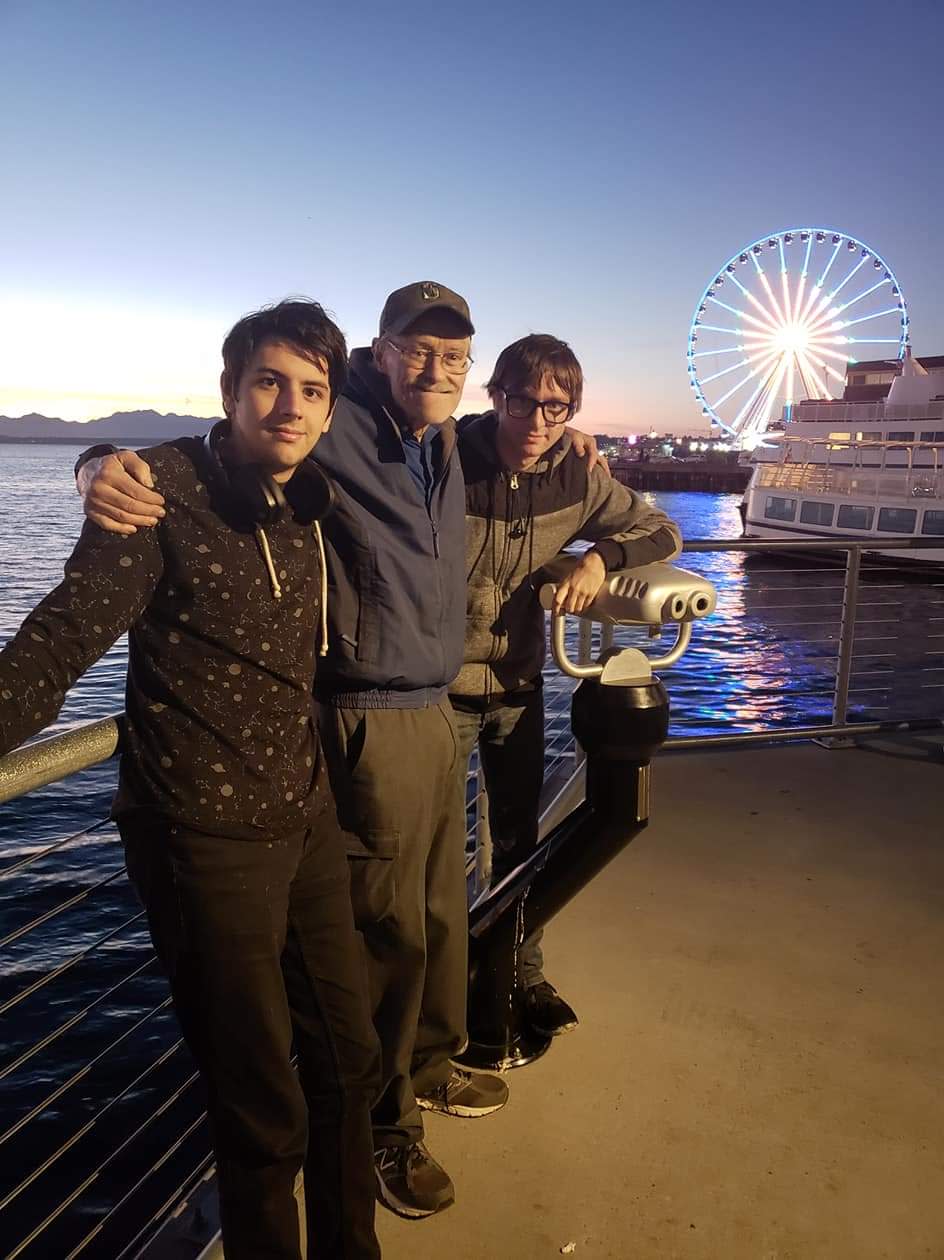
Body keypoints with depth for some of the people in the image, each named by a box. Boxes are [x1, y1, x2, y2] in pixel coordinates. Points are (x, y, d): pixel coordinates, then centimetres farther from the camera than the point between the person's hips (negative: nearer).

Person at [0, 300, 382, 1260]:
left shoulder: (311, 504, 4)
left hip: (307, 821, 7)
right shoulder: (165, 495, -14)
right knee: (263, 1110, 7)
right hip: (209, 843, -7)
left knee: (347, 1061, 20)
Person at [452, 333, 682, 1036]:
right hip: (444, 687, -4)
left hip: (520, 684, 4)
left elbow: (663, 532, 3)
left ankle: (524, 974, 37)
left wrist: (601, 556, -16)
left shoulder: (577, 479, -7)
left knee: (518, 839, 17)